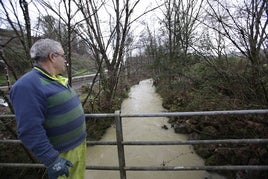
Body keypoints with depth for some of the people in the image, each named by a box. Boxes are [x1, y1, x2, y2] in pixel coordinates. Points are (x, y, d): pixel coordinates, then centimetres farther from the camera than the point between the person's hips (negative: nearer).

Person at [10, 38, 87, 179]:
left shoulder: (57, 80, 6)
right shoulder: (28, 85, -23)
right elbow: (30, 131, -26)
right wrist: (52, 160, -23)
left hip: (79, 143, 8)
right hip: (63, 154, -8)